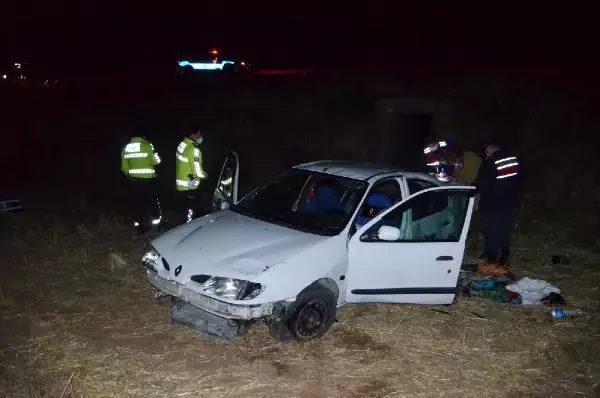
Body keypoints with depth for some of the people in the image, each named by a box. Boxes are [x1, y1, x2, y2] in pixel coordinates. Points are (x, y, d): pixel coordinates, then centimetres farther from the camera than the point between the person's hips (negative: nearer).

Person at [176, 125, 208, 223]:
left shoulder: (182, 145, 6)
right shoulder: (194, 149, -23)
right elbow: (197, 171, -23)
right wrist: (204, 175, -2)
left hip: (181, 183, 9)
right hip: (189, 185, -9)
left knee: (186, 208, 20)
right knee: (191, 211, 2)